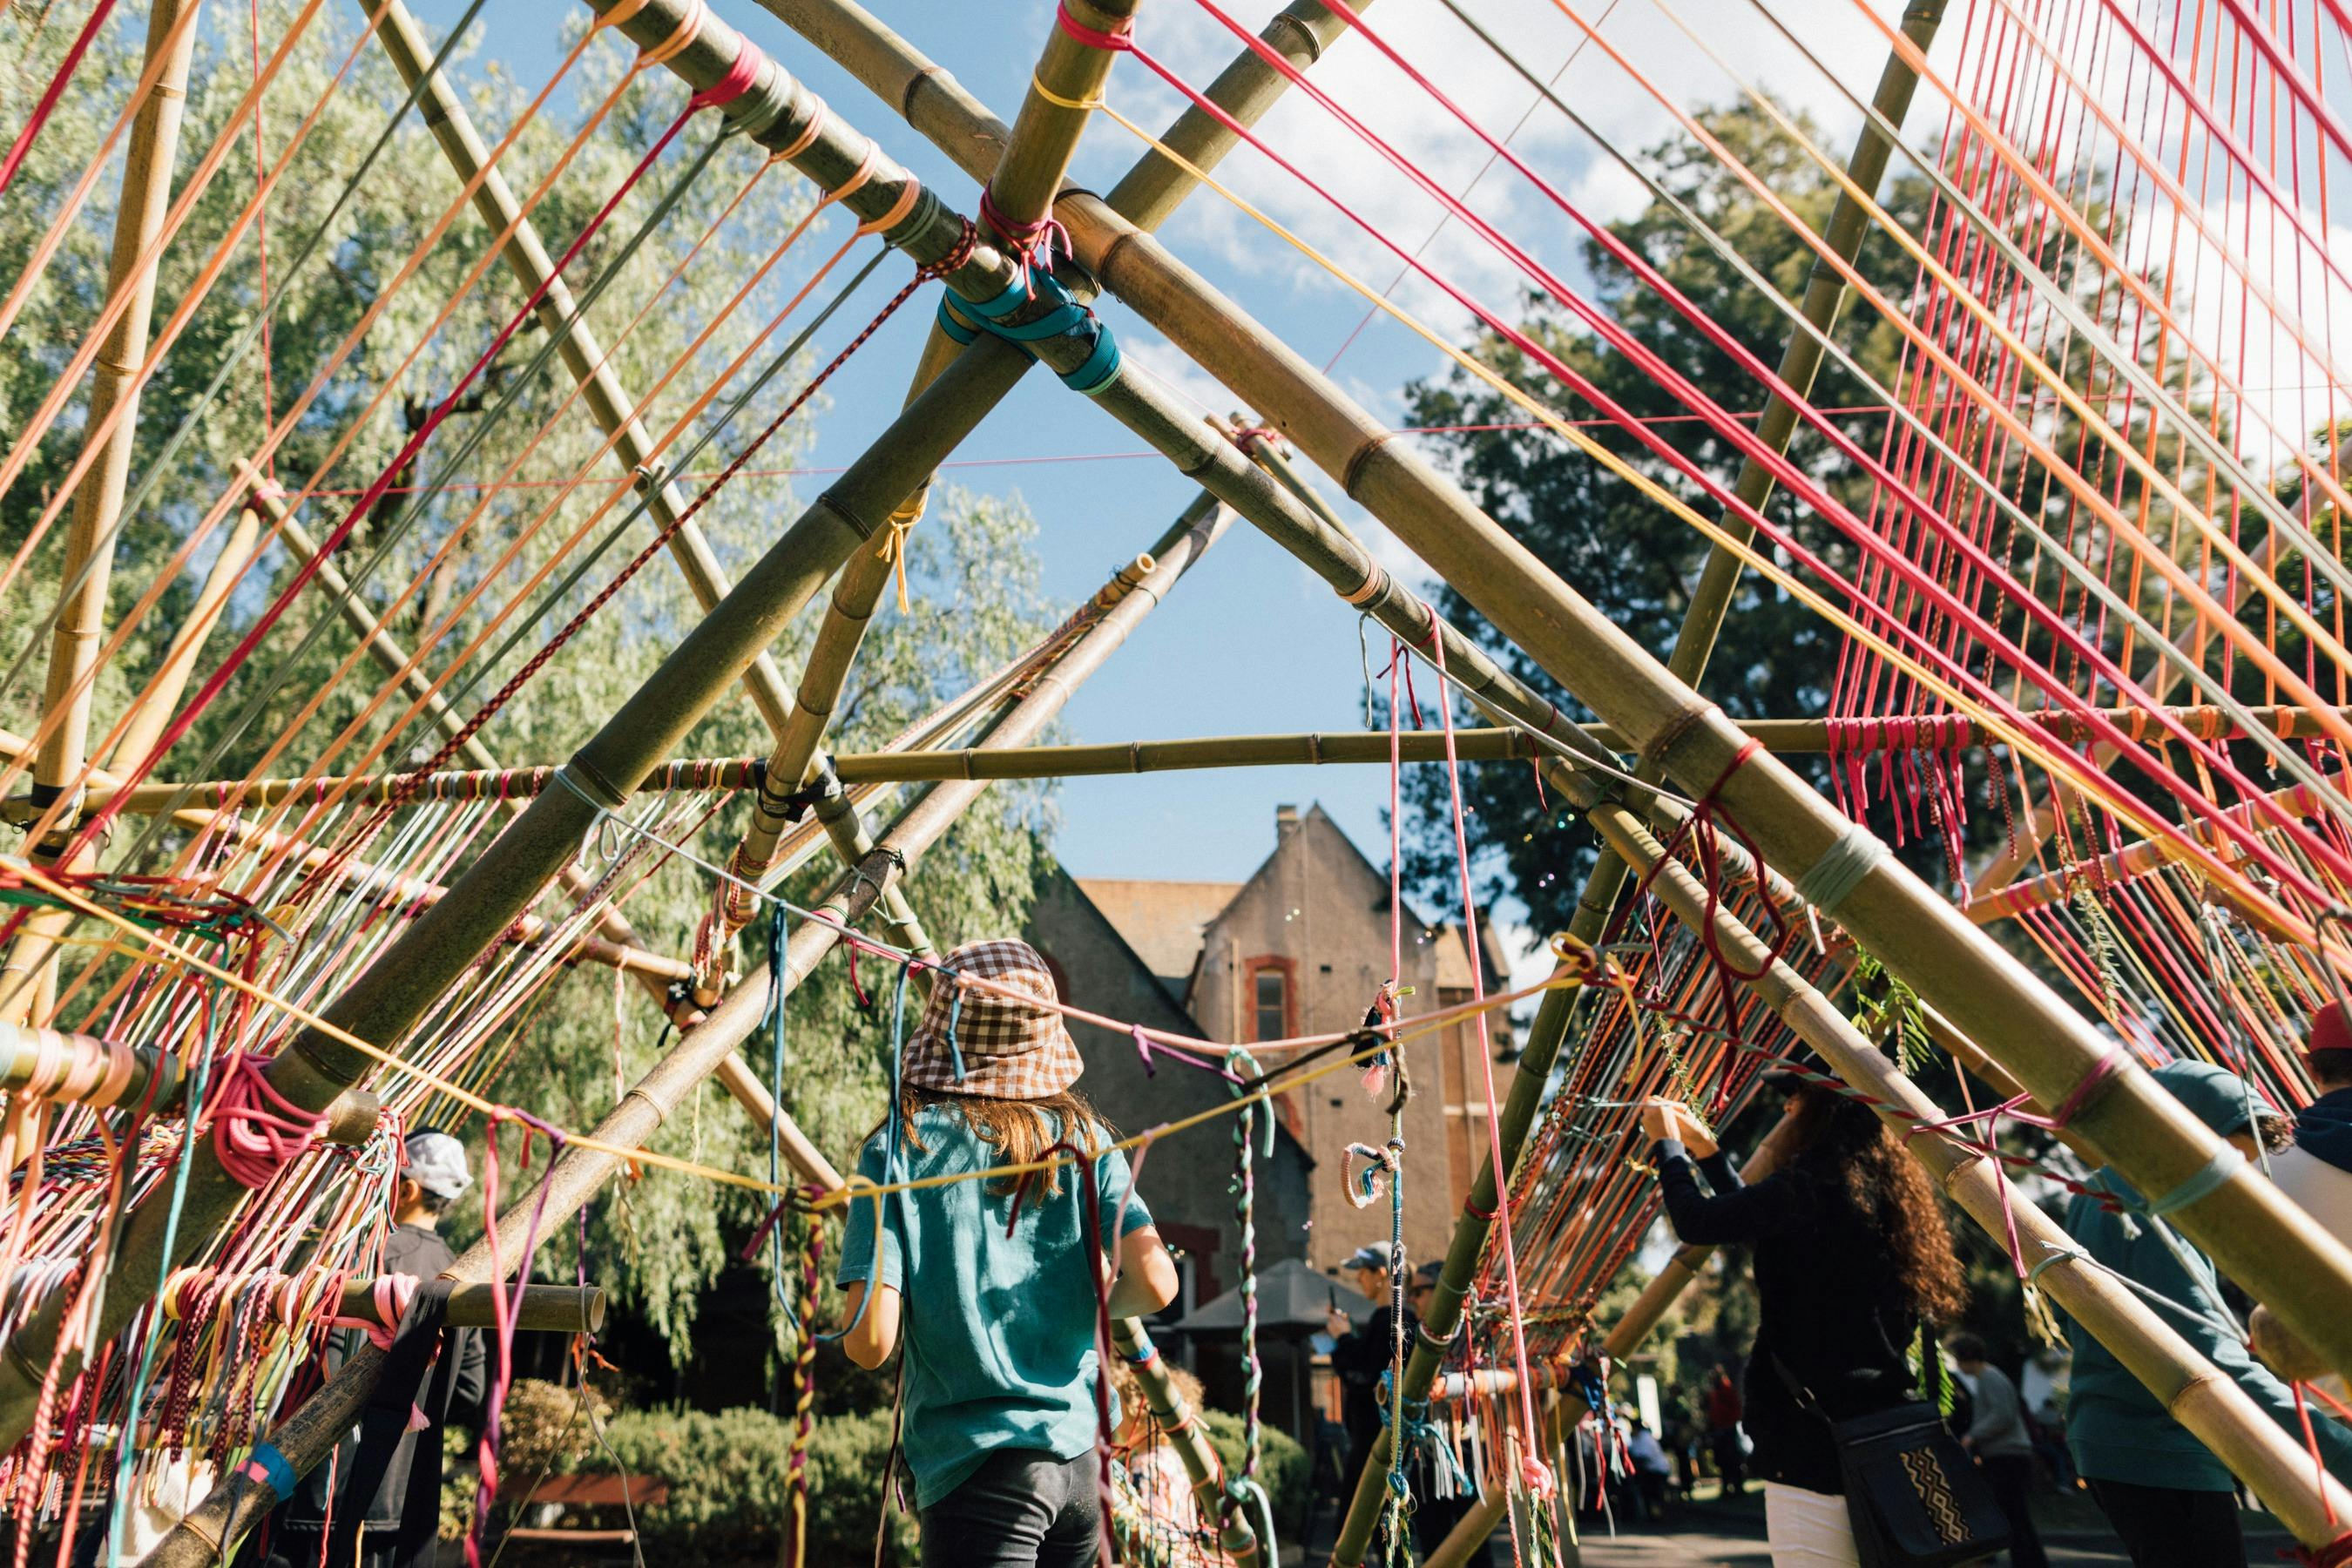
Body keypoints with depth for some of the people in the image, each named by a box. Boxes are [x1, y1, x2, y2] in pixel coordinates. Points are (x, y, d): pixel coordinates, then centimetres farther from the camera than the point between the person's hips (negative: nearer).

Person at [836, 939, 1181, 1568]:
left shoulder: (900, 1145, -7)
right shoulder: (1083, 1137, 2)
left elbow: (870, 1340, -13)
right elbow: (1155, 1283, -7)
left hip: (979, 1472, -4)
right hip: (1079, 1466, 5)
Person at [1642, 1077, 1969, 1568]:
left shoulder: (1811, 1185, -15)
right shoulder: (1878, 1187, 13)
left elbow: (1697, 1223, -10)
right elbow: (1758, 1220, 24)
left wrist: (1667, 1145, 5)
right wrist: (1707, 1152, 28)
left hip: (1817, 1440, -9)